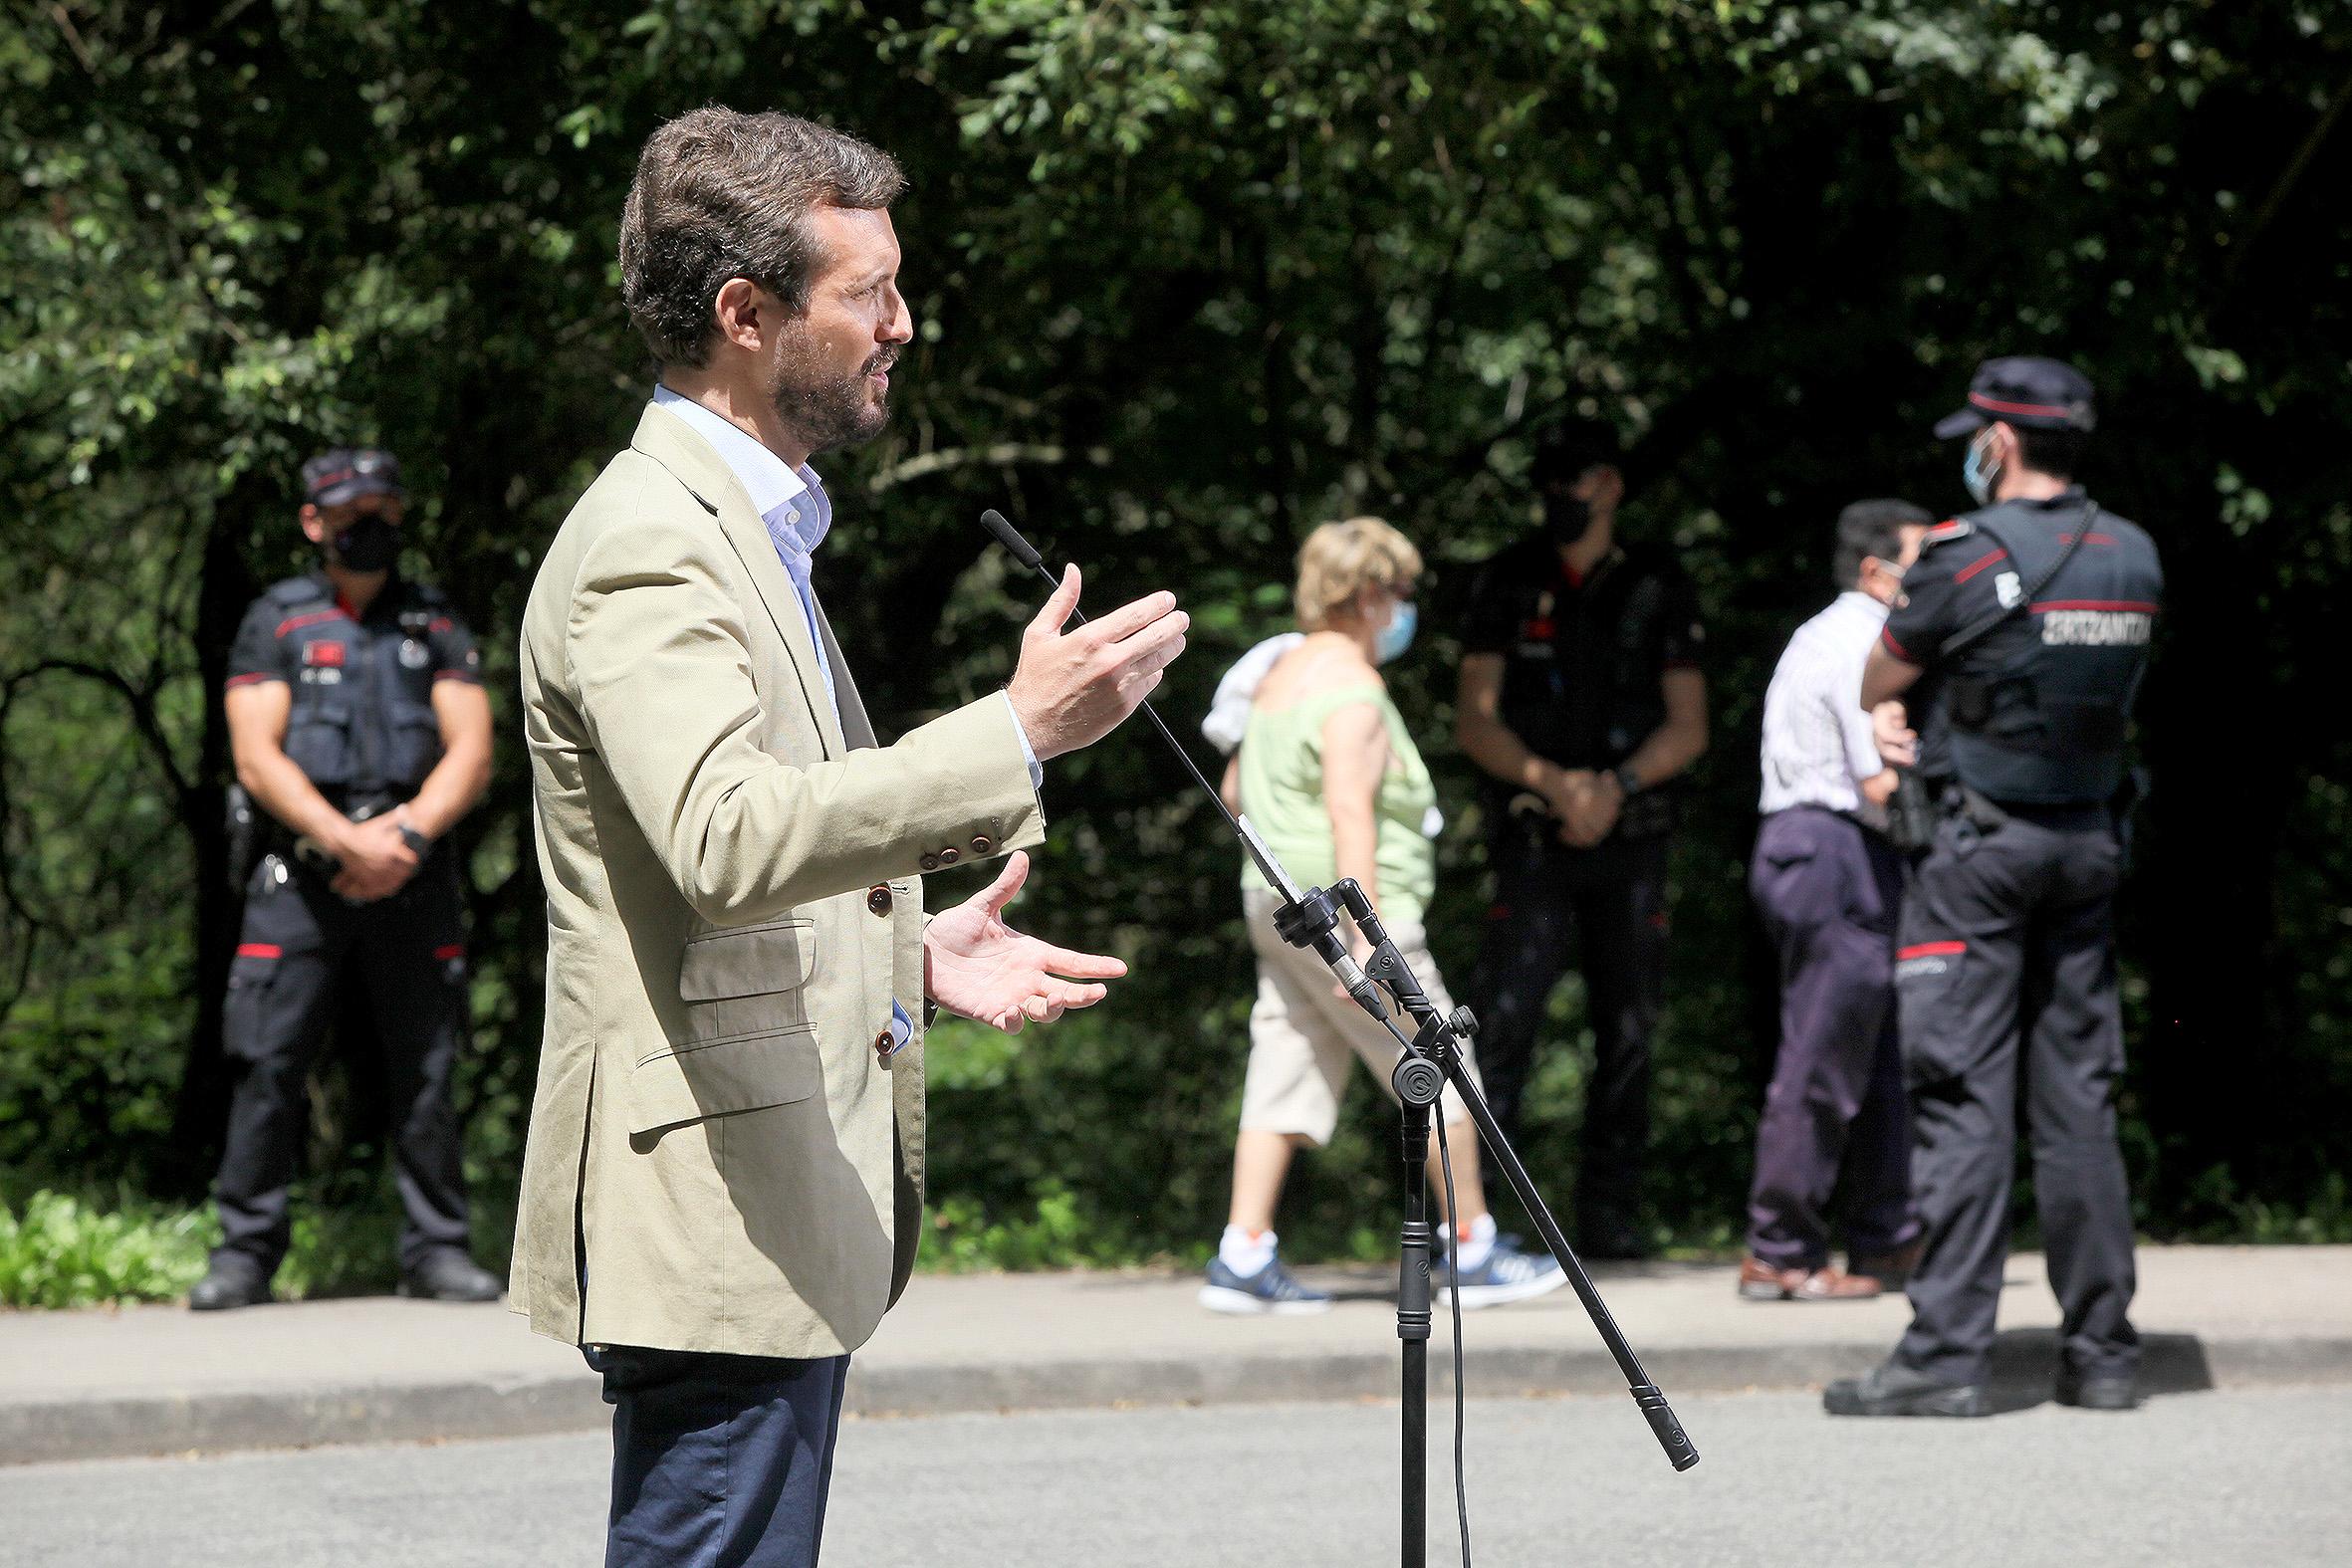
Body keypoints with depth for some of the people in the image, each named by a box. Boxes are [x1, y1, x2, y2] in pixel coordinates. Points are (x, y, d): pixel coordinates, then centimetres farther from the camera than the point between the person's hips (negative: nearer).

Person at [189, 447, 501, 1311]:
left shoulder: (437, 625, 14)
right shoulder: (275, 622, 8)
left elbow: (472, 754, 5)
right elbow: (257, 758, -2)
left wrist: (407, 835, -12)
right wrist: (346, 840, -15)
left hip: (414, 878, 2)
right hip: (300, 878, -2)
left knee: (426, 1070, 0)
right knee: (267, 1068, -7)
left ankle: (437, 1249, 7)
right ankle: (245, 1251, -1)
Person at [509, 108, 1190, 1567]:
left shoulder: (744, 526, 20)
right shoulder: (649, 545, -14)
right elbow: (730, 840, -30)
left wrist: (911, 956, 14)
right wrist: (1019, 731, -31)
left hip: (786, 1210, 11)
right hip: (712, 1225, -11)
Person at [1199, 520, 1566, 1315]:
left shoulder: (1282, 672, 14)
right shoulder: (1352, 691, -15)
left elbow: (1235, 792, 22)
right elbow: (1352, 815, -23)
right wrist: (1365, 940, -27)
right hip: (1341, 902, -9)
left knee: (1287, 1077, 6)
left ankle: (1243, 1258, -2)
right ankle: (1471, 1254, 6)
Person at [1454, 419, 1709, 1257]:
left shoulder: (1656, 587, 6)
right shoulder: (1509, 583, 6)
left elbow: (1688, 728, 4)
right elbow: (1474, 722, 1)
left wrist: (1616, 786, -13)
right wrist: (1552, 781, -16)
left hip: (1630, 835, 2)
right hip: (1532, 834, -2)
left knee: (1627, 1024, 4)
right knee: (1506, 1009, -14)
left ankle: (1608, 1209, 12)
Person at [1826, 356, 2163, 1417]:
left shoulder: (1966, 556, -13)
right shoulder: (2134, 559, 6)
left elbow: (1877, 684, -1)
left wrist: (1905, 588, 17)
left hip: (1981, 843, -6)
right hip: (2089, 842, 6)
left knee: (1963, 1098, -6)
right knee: (2078, 1098, 9)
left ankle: (1947, 1351, -10)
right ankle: (2100, 1350, 11)